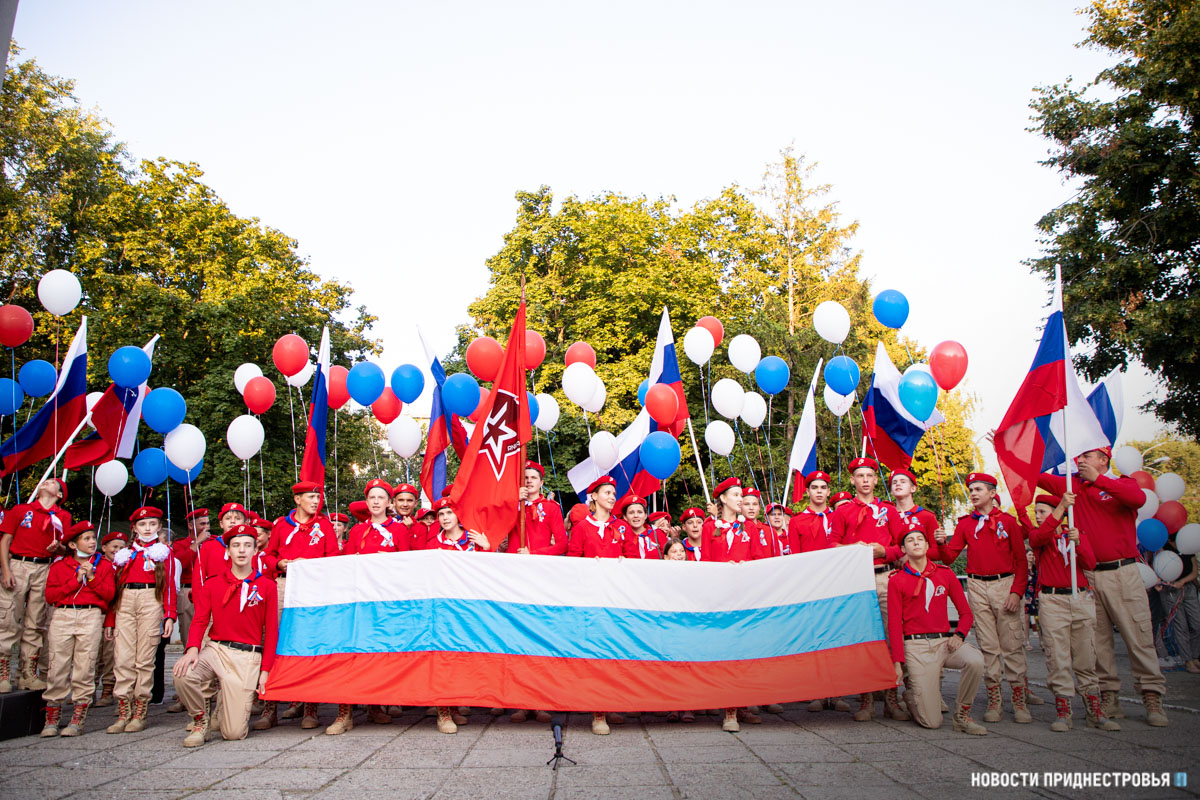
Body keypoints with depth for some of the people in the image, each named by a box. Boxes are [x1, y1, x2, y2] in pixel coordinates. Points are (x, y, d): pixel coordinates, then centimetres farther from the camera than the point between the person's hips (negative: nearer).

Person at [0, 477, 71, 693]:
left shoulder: (63, 517, 13)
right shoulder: (20, 510, 10)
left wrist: (57, 547, -11)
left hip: (45, 570, 1)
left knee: (35, 624, 3)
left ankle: (28, 674, 8)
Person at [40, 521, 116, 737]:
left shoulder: (103, 564, 13)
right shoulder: (59, 565, 14)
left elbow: (109, 594, 3)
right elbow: (50, 595, 3)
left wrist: (92, 577, -7)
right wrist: (76, 581, -5)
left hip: (91, 616, 0)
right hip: (62, 616, 1)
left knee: (84, 667, -4)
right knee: (58, 666, -3)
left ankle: (78, 719, 2)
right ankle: (51, 719, 7)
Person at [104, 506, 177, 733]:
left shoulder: (163, 552, 13)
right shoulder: (125, 553, 20)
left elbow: (169, 585, 5)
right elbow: (115, 585, 17)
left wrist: (169, 616, -6)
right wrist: (109, 619, 11)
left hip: (151, 601, -3)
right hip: (124, 603, 3)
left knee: (145, 659, -4)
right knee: (122, 657, -5)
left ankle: (140, 713, 1)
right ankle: (123, 713, 0)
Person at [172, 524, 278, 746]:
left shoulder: (267, 586, 3)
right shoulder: (212, 585, 9)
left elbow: (271, 630, 2)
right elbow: (199, 621, 1)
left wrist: (265, 670, -3)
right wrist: (193, 648, -20)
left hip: (248, 657, -2)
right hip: (215, 649, 2)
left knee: (234, 733, -9)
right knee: (183, 674, -31)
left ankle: (229, 706, 30)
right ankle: (201, 720, 1)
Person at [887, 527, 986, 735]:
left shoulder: (945, 574, 8)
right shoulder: (896, 580, 0)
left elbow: (966, 612, 10)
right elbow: (894, 624, -1)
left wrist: (959, 634, -10)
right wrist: (898, 662, -7)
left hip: (945, 641, 3)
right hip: (916, 646, -3)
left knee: (975, 661, -32)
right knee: (931, 722, -10)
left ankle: (962, 716, -7)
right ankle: (910, 692, 26)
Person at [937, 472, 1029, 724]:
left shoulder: (1008, 521, 4)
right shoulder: (965, 523, 10)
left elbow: (1021, 560, 3)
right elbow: (950, 557, 5)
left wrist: (1017, 591, -7)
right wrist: (942, 543, -16)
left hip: (1005, 583, -2)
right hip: (977, 587, 2)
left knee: (1012, 644, -3)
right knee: (988, 646, 3)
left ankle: (1020, 702, 5)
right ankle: (993, 702, 8)